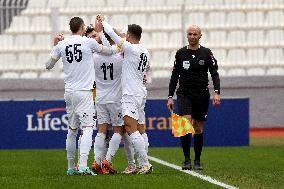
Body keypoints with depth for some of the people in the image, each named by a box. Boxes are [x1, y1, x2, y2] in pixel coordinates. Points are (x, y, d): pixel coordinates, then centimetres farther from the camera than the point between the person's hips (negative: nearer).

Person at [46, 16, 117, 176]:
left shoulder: (61, 45, 4)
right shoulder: (88, 42, -5)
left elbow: (48, 66, 15)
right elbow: (109, 51, 11)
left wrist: (55, 46, 26)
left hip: (69, 92, 5)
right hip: (84, 91, -5)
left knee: (72, 130, 14)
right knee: (87, 128, -9)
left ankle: (71, 167, 19)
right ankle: (83, 165, -23)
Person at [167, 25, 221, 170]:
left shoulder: (206, 53, 3)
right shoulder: (180, 53, 6)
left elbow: (214, 74, -1)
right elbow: (174, 76, 11)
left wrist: (216, 92, -15)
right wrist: (170, 96, 5)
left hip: (202, 95, 1)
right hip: (184, 93, -1)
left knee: (198, 128, 5)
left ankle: (197, 161, 17)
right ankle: (187, 160, -13)